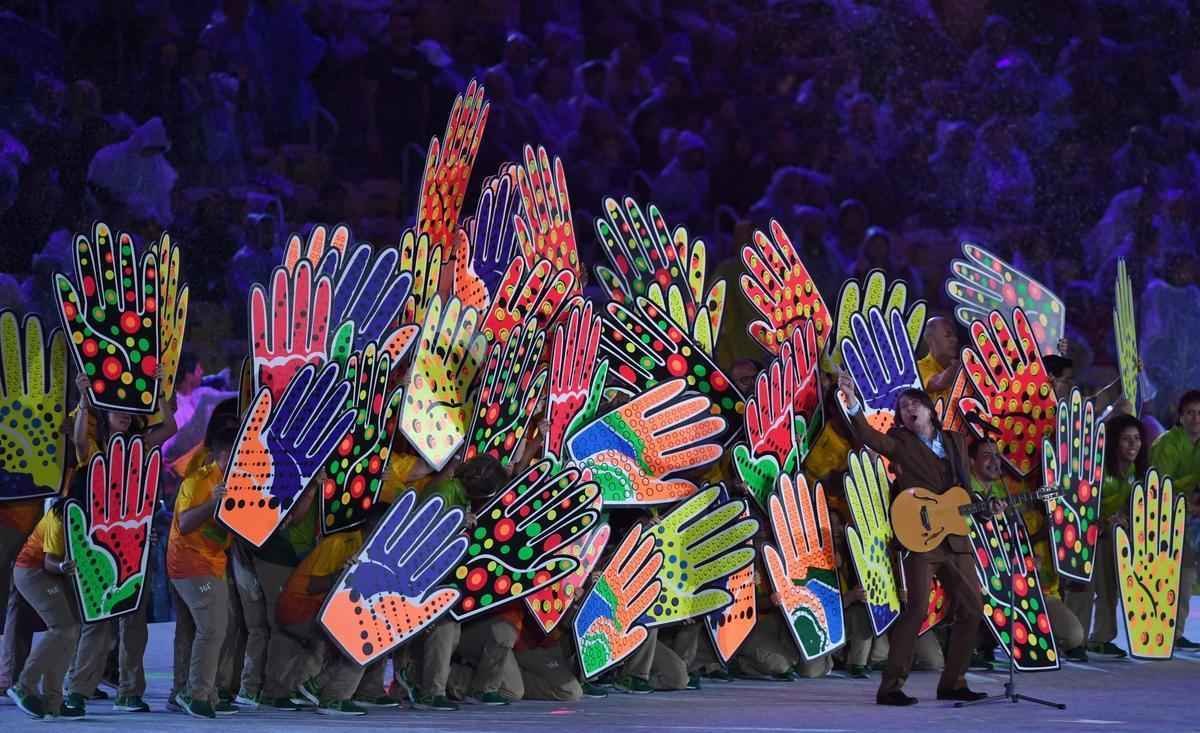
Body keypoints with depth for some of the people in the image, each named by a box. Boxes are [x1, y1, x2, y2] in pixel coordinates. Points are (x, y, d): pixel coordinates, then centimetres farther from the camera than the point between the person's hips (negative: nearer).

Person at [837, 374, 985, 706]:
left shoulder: (956, 441, 16)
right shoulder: (900, 441, 1)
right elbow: (870, 437, -17)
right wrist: (852, 405, -33)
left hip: (955, 538, 6)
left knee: (972, 608, 7)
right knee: (917, 607, -16)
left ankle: (952, 683, 19)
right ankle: (891, 687, -13)